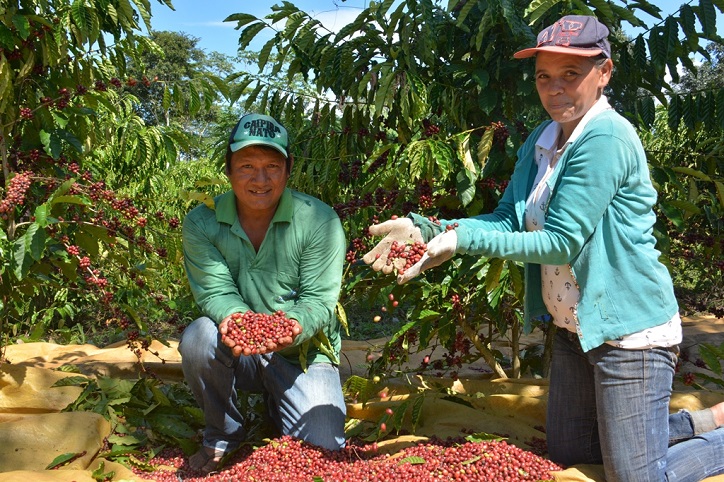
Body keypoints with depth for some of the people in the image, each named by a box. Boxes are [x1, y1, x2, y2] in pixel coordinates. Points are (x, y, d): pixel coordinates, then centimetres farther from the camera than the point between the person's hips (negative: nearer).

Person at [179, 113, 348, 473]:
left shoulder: (319, 220, -14)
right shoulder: (202, 223, -8)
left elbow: (319, 299, -15)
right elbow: (215, 290, -16)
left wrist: (295, 325, -38)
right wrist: (233, 317, -40)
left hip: (302, 354, 0)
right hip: (237, 354, 1)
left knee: (322, 452, -14)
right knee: (199, 337, -32)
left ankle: (277, 402, 24)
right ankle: (222, 436, -3)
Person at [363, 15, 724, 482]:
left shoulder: (607, 138, -22)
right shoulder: (541, 141, 4)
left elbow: (561, 243, -25)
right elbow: (510, 219, -2)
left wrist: (463, 239, -29)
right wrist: (426, 228, -15)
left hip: (629, 331, -9)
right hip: (574, 329, 9)